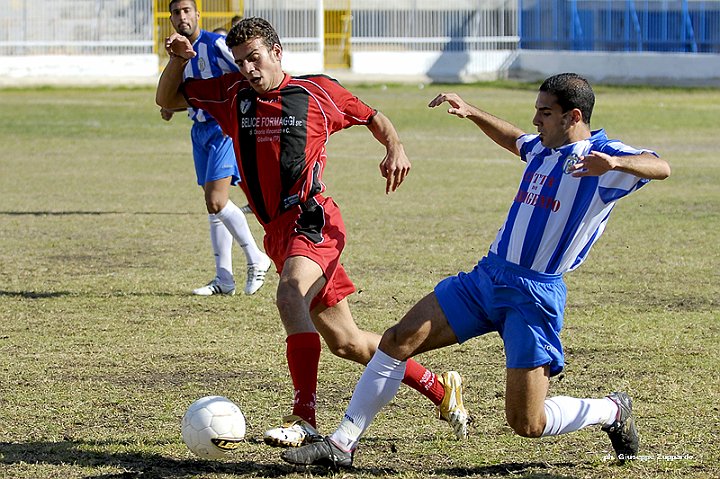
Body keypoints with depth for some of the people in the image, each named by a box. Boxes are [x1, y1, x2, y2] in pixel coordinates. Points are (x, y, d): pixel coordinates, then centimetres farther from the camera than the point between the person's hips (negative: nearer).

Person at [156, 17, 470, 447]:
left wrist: (395, 148, -5)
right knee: (344, 341, 11)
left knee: (290, 294, -35)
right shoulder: (231, 95, 10)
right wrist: (178, 61, 0)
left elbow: (373, 118, 14)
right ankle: (440, 389, 29)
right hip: (278, 232, 6)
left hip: (312, 218, -6)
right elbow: (167, 100, 18)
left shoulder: (318, 91, 0)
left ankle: (305, 418, -38)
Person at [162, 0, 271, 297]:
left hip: (223, 127, -8)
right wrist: (172, 107, 8)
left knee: (216, 202, -17)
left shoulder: (215, 45, -13)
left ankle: (256, 259, -1)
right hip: (200, 130, 8)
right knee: (213, 205, 9)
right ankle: (224, 279, 12)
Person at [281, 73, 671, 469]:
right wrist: (470, 112, 27)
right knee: (399, 340, -4)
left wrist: (614, 163, -47)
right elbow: (515, 140, 37)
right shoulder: (542, 147, 12)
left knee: (527, 424, -6)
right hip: (486, 276, 7)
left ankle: (612, 412, 23)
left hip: (534, 295, -7)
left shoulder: (603, 156, -11)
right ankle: (342, 443, 1)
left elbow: (659, 167, -30)